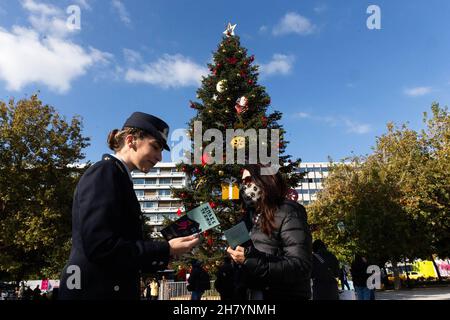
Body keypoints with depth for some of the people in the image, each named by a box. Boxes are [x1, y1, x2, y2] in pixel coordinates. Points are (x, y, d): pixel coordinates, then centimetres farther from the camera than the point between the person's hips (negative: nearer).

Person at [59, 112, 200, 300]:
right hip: (94, 291, -9)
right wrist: (166, 250, -16)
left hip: (114, 290, 9)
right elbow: (100, 247, -23)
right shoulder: (104, 173, -13)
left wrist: (166, 250, 8)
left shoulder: (120, 178, 15)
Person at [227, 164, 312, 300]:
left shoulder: (288, 213, -12)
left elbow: (300, 268, -22)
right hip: (255, 294, 7)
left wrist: (249, 261, -24)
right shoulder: (254, 216, 12)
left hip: (285, 295, -7)